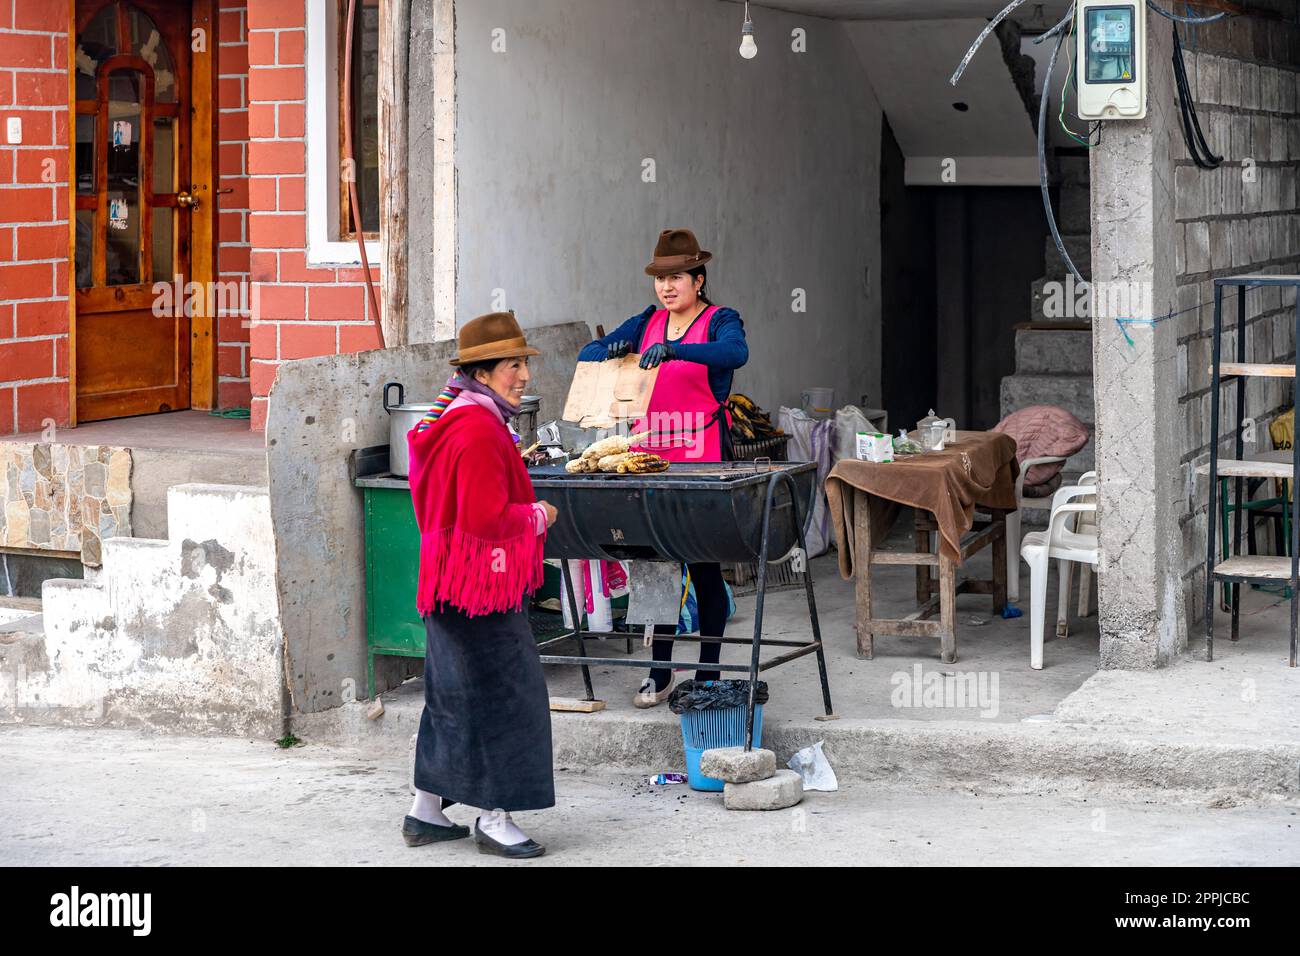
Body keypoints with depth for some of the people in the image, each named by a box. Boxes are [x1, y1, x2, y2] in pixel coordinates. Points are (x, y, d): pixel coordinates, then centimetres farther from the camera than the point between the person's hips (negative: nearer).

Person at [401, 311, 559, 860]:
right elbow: (488, 516, -26)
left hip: (450, 585, 11)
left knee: (455, 697, 16)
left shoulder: (452, 421, 14)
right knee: (502, 695, -3)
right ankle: (494, 820, 3)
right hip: (482, 588, -11)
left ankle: (425, 813, 23)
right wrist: (538, 517, -9)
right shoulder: (479, 431, -20)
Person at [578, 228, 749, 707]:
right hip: (651, 452, 5)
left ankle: (708, 674, 10)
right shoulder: (647, 323, 12)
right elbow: (587, 353, 11)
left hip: (703, 453, -5)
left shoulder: (719, 321, -4)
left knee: (704, 567, 2)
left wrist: (674, 350, -38)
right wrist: (611, 351, -13)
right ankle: (660, 673, 15)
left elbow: (735, 352, -27)